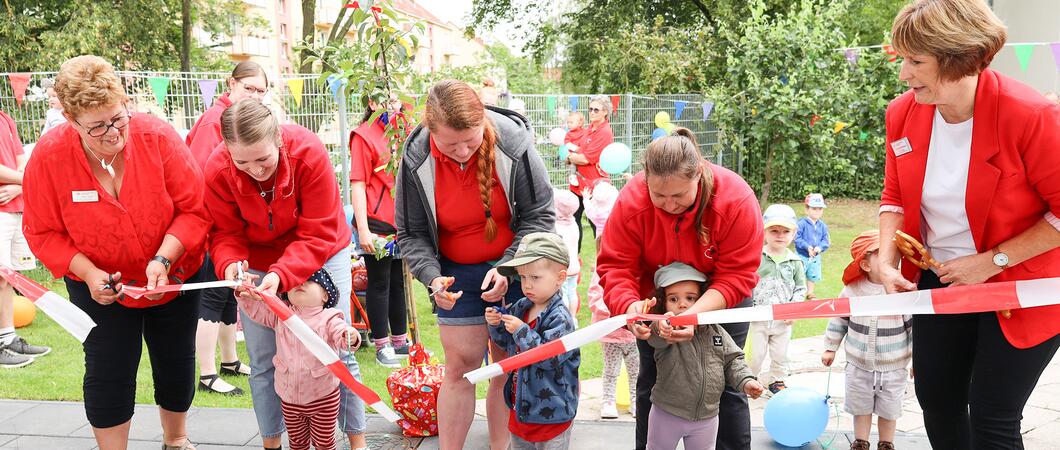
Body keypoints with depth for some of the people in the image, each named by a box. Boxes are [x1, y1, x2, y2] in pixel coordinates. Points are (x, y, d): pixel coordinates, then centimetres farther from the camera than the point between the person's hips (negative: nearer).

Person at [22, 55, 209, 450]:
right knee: (108, 372, -1)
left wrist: (163, 259, -30)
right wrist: (88, 272, -23)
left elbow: (194, 209, -18)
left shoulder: (158, 136, -23)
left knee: (176, 364, 14)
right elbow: (43, 233, -10)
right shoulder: (49, 155, -20)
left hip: (174, 279, 1)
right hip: (101, 287, -1)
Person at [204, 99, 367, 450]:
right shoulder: (218, 170, -22)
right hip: (256, 263, 2)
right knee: (262, 362, 4)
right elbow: (225, 234, -13)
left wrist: (281, 275, -40)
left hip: (320, 255, -2)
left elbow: (318, 234, -26)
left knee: (337, 353, 0)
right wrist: (230, 266, -35)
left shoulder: (309, 153, -29)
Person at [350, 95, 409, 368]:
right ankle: (382, 346, 15)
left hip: (402, 223, 6)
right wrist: (363, 230, -16)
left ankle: (400, 340, 29)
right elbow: (357, 186, -12)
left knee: (400, 281, 16)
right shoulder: (364, 135, -9)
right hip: (376, 223, -6)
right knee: (379, 284, 4)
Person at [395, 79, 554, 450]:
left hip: (514, 268, -1)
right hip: (457, 274, 1)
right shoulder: (416, 161, -17)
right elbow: (411, 234, -6)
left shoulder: (513, 145, -22)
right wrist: (432, 277, -23)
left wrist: (508, 268, -21)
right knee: (459, 367, 3)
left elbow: (539, 217, -11)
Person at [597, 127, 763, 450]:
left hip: (721, 302, -1)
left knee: (726, 386, 2)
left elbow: (737, 276, -30)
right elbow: (615, 267, -24)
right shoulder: (631, 201, -29)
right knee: (651, 383, 10)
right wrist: (629, 305, -46)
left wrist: (695, 314, -45)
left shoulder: (737, 200, -33)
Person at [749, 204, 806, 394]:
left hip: (783, 319, 3)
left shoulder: (795, 262, -1)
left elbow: (800, 288, 4)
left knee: (780, 354, 15)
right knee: (755, 354, 5)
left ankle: (777, 380, 35)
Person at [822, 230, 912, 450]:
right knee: (860, 408, 15)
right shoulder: (852, 290, -10)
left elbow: (916, 326, -6)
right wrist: (830, 348, 8)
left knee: (889, 410, 14)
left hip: (893, 368, -1)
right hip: (859, 366, 1)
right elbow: (839, 320, 4)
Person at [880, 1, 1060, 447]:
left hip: (1020, 288, -5)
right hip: (939, 280, 6)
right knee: (936, 401, 15)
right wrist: (886, 260, -10)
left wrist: (992, 261, -20)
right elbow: (895, 197, 4)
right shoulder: (902, 114, -7)